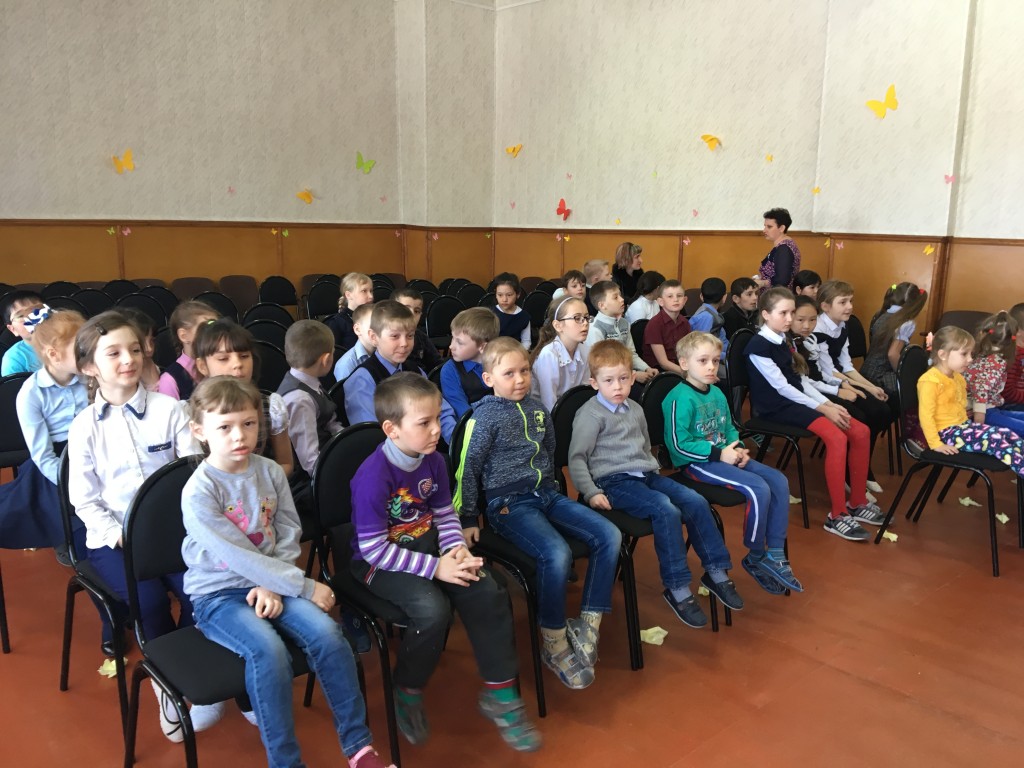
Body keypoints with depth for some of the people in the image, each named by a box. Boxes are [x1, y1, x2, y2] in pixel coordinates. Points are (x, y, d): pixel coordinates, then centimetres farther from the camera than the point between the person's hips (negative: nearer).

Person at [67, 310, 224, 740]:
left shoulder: (169, 410, 1)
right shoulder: (84, 427, 2)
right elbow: (84, 499, 1)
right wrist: (120, 536, -13)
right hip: (112, 537, 0)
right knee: (150, 599, -25)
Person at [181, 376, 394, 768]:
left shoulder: (270, 472, -2)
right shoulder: (198, 493, -17)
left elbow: (289, 532, 3)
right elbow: (240, 556, -21)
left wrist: (274, 585, -13)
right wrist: (306, 587, -20)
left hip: (269, 584, 4)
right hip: (217, 594, -4)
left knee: (326, 633, -20)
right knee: (268, 649, -32)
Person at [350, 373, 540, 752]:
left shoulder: (433, 460, -3)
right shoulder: (373, 476, -24)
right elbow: (374, 548, -24)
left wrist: (457, 549, -11)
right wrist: (435, 567, -25)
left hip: (429, 546, 6)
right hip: (379, 561, -6)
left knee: (488, 593, -12)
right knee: (432, 608, -30)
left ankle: (500, 693, 4)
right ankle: (407, 694, 0)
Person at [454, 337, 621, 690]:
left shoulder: (537, 409, 11)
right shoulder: (485, 417, -7)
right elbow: (467, 470, -5)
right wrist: (467, 520, -4)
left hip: (546, 494, 7)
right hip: (509, 503, -7)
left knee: (609, 536, -11)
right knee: (557, 554, -31)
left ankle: (586, 628, -4)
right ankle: (554, 644, -10)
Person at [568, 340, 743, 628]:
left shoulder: (635, 410, 17)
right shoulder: (590, 414, -7)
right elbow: (577, 458, -9)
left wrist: (653, 469, 17)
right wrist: (591, 493, -17)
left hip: (645, 475, 8)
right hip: (613, 482, -7)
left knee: (695, 501, -10)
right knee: (667, 511, -28)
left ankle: (716, 572, 3)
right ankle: (677, 588, -17)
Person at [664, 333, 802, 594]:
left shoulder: (717, 394, 11)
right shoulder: (680, 398, -16)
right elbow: (678, 444, -19)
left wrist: (738, 448, -1)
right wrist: (719, 454, -19)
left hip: (724, 455, 9)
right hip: (696, 463, -9)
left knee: (779, 481, -4)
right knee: (758, 488, -23)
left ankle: (776, 554, 1)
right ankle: (755, 558, -1)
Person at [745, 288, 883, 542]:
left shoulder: (784, 341, 14)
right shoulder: (758, 346, -13)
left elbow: (801, 381, 12)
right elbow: (782, 387, -16)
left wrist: (829, 404, -1)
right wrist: (823, 408, -15)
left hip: (795, 401, 9)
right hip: (776, 407, -9)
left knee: (861, 432, -2)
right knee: (837, 437, -27)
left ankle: (858, 503, 8)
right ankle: (837, 515, -19)